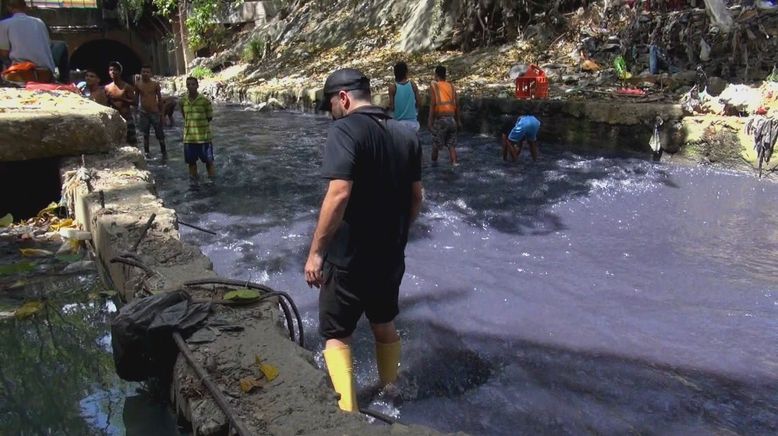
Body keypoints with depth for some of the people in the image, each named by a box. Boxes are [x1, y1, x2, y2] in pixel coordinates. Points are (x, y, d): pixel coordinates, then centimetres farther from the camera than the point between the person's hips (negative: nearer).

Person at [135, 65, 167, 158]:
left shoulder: (155, 84, -2)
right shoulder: (137, 84, 1)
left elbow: (160, 99, 3)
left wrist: (162, 112, 1)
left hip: (155, 112, -1)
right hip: (143, 113, 2)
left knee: (159, 134, 3)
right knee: (145, 135, 8)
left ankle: (164, 152, 14)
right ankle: (146, 152, 17)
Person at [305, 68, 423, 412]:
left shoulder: (345, 130, -16)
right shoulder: (406, 135, 4)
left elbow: (339, 194, -27)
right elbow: (416, 197, 8)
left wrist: (316, 251, -20)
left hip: (350, 256, -7)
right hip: (391, 255, 7)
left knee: (336, 336, 9)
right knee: (385, 325, 24)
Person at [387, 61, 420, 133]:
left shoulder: (393, 87, -9)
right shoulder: (413, 85, -3)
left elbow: (391, 107, -7)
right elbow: (418, 103, 2)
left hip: (399, 122, -2)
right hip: (412, 121, 2)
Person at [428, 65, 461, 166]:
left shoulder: (433, 86, -2)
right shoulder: (451, 86, 11)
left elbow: (432, 104, -11)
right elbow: (456, 105, 9)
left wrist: (430, 121, -10)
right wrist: (458, 120, 18)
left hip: (440, 119, -4)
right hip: (451, 119, 4)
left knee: (436, 143, 12)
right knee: (451, 144, 9)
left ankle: (434, 161, 25)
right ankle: (454, 162, -6)